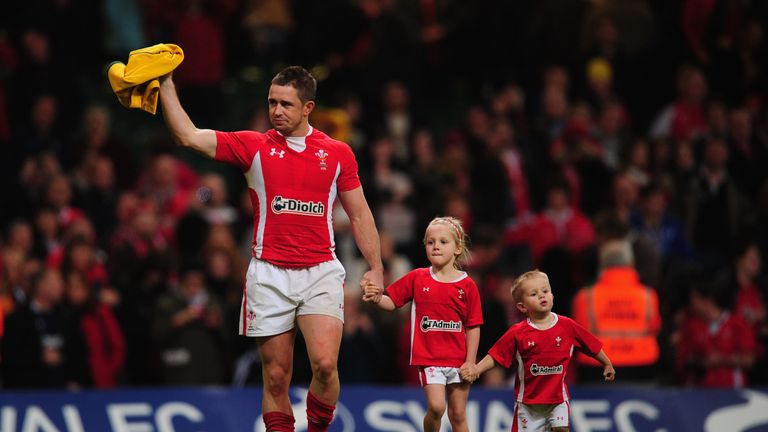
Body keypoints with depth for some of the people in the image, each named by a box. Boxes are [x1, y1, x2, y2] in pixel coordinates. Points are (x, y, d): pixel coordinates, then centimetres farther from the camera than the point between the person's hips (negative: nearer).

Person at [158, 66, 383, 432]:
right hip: (269, 275, 0)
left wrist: (375, 268, 4)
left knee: (324, 364, -18)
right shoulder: (252, 146, 4)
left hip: (321, 273, 0)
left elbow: (360, 214, 12)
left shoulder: (338, 153, 7)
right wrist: (166, 85, -9)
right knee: (276, 377, 0)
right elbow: (188, 136, -3)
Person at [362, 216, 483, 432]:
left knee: (458, 415, 6)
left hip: (458, 360, 1)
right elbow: (391, 302, 6)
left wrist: (470, 362, -5)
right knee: (436, 406, -17)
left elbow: (473, 327, 0)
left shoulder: (467, 285, 0)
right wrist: (377, 298, -17)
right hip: (429, 358, -1)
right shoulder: (417, 278, 3)